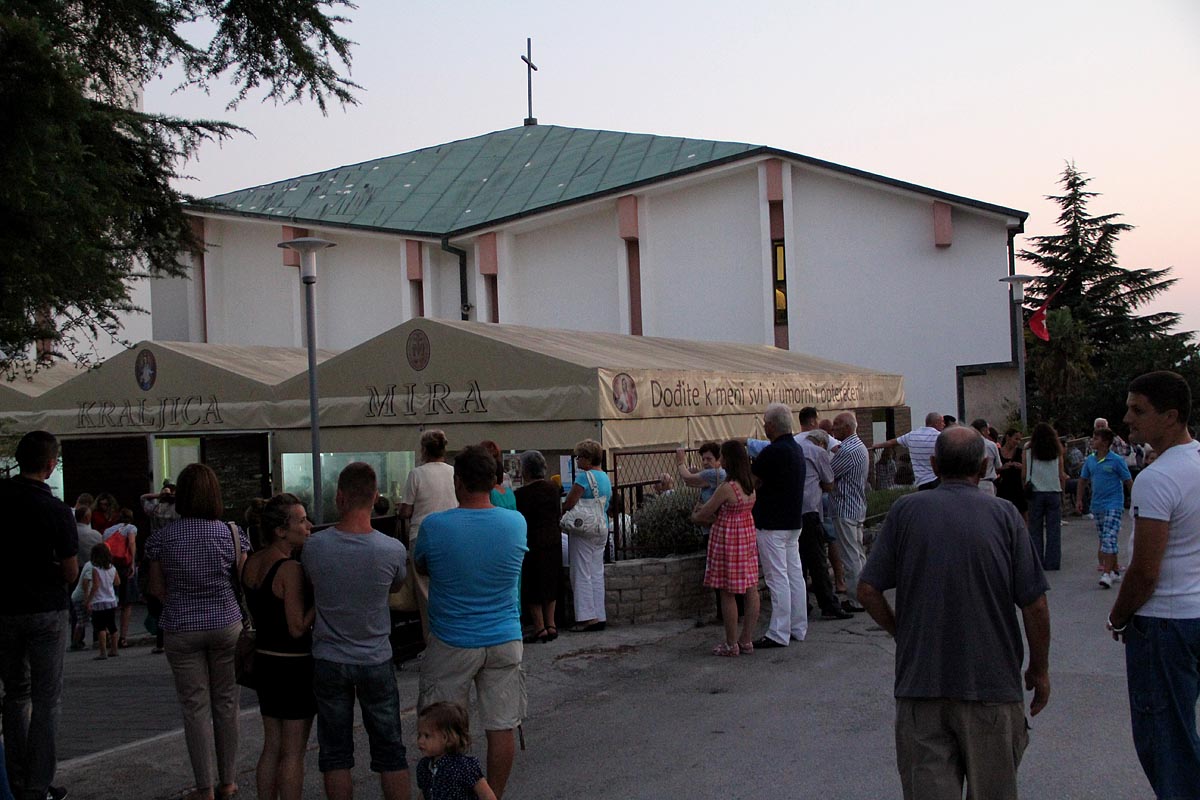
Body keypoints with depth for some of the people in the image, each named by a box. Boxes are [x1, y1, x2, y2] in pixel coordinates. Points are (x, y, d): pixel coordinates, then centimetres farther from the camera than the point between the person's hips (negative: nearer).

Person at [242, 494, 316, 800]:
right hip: (294, 664, -8)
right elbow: (298, 628, -21)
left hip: (264, 659, 8)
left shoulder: (251, 563, 4)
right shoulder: (291, 570, -20)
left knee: (271, 746, 17)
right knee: (293, 753, 2)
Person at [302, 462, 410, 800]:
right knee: (389, 750, 11)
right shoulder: (393, 550, -16)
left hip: (328, 661, 0)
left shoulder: (314, 547, -15)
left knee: (335, 753, 11)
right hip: (376, 661, 0)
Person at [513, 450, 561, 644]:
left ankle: (540, 627, 4)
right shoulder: (553, 489, 2)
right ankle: (551, 624, 18)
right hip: (554, 541, 6)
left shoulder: (521, 494, -17)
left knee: (532, 586, 4)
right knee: (550, 582, 16)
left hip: (532, 542, -6)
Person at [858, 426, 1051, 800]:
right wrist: (1040, 669, 8)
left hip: (919, 683, 0)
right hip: (991, 684, 0)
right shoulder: (1004, 515, -4)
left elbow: (867, 590, -4)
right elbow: (1034, 605, -5)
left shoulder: (906, 510, -3)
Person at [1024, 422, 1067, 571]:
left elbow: (1024, 475, -2)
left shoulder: (1029, 452, -1)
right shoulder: (1057, 453, 2)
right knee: (1053, 530, 5)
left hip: (1035, 493, -1)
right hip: (1054, 492, 1)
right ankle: (1052, 562, 4)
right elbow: (1061, 476, 4)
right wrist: (1062, 491, 16)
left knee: (1036, 530, 6)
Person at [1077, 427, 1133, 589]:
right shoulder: (1090, 460, 7)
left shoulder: (1116, 460, -8)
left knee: (1109, 539, -15)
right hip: (1097, 506, 7)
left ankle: (1107, 574, -17)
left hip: (1114, 505, -7)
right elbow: (1083, 480, 17)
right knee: (1103, 539, 13)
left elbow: (1128, 481, -4)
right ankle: (1115, 570, 25)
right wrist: (1079, 500, 14)